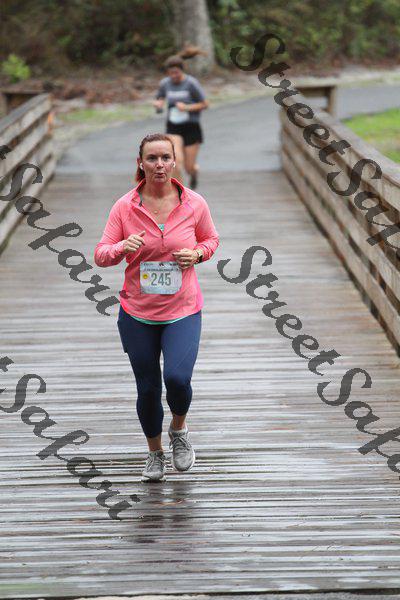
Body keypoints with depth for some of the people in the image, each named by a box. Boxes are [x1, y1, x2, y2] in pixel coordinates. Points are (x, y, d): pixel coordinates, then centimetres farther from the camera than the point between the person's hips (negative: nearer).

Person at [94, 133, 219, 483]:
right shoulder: (125, 207, -6)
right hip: (137, 313, 1)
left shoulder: (194, 204, -5)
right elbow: (101, 255, -2)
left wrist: (198, 253, -9)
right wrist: (124, 247, -24)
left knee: (177, 378, -21)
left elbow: (211, 239, 13)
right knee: (148, 389, 8)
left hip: (182, 311, -1)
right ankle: (155, 452, 34)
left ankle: (179, 427, 13)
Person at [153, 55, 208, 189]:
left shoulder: (191, 83, -13)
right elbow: (158, 101, 14)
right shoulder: (165, 83, -2)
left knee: (189, 168, 2)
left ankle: (195, 171, 42)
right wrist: (157, 104, -10)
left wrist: (187, 107, -23)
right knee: (177, 160, -23)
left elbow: (205, 104, -10)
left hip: (191, 128, -2)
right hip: (173, 129, 2)